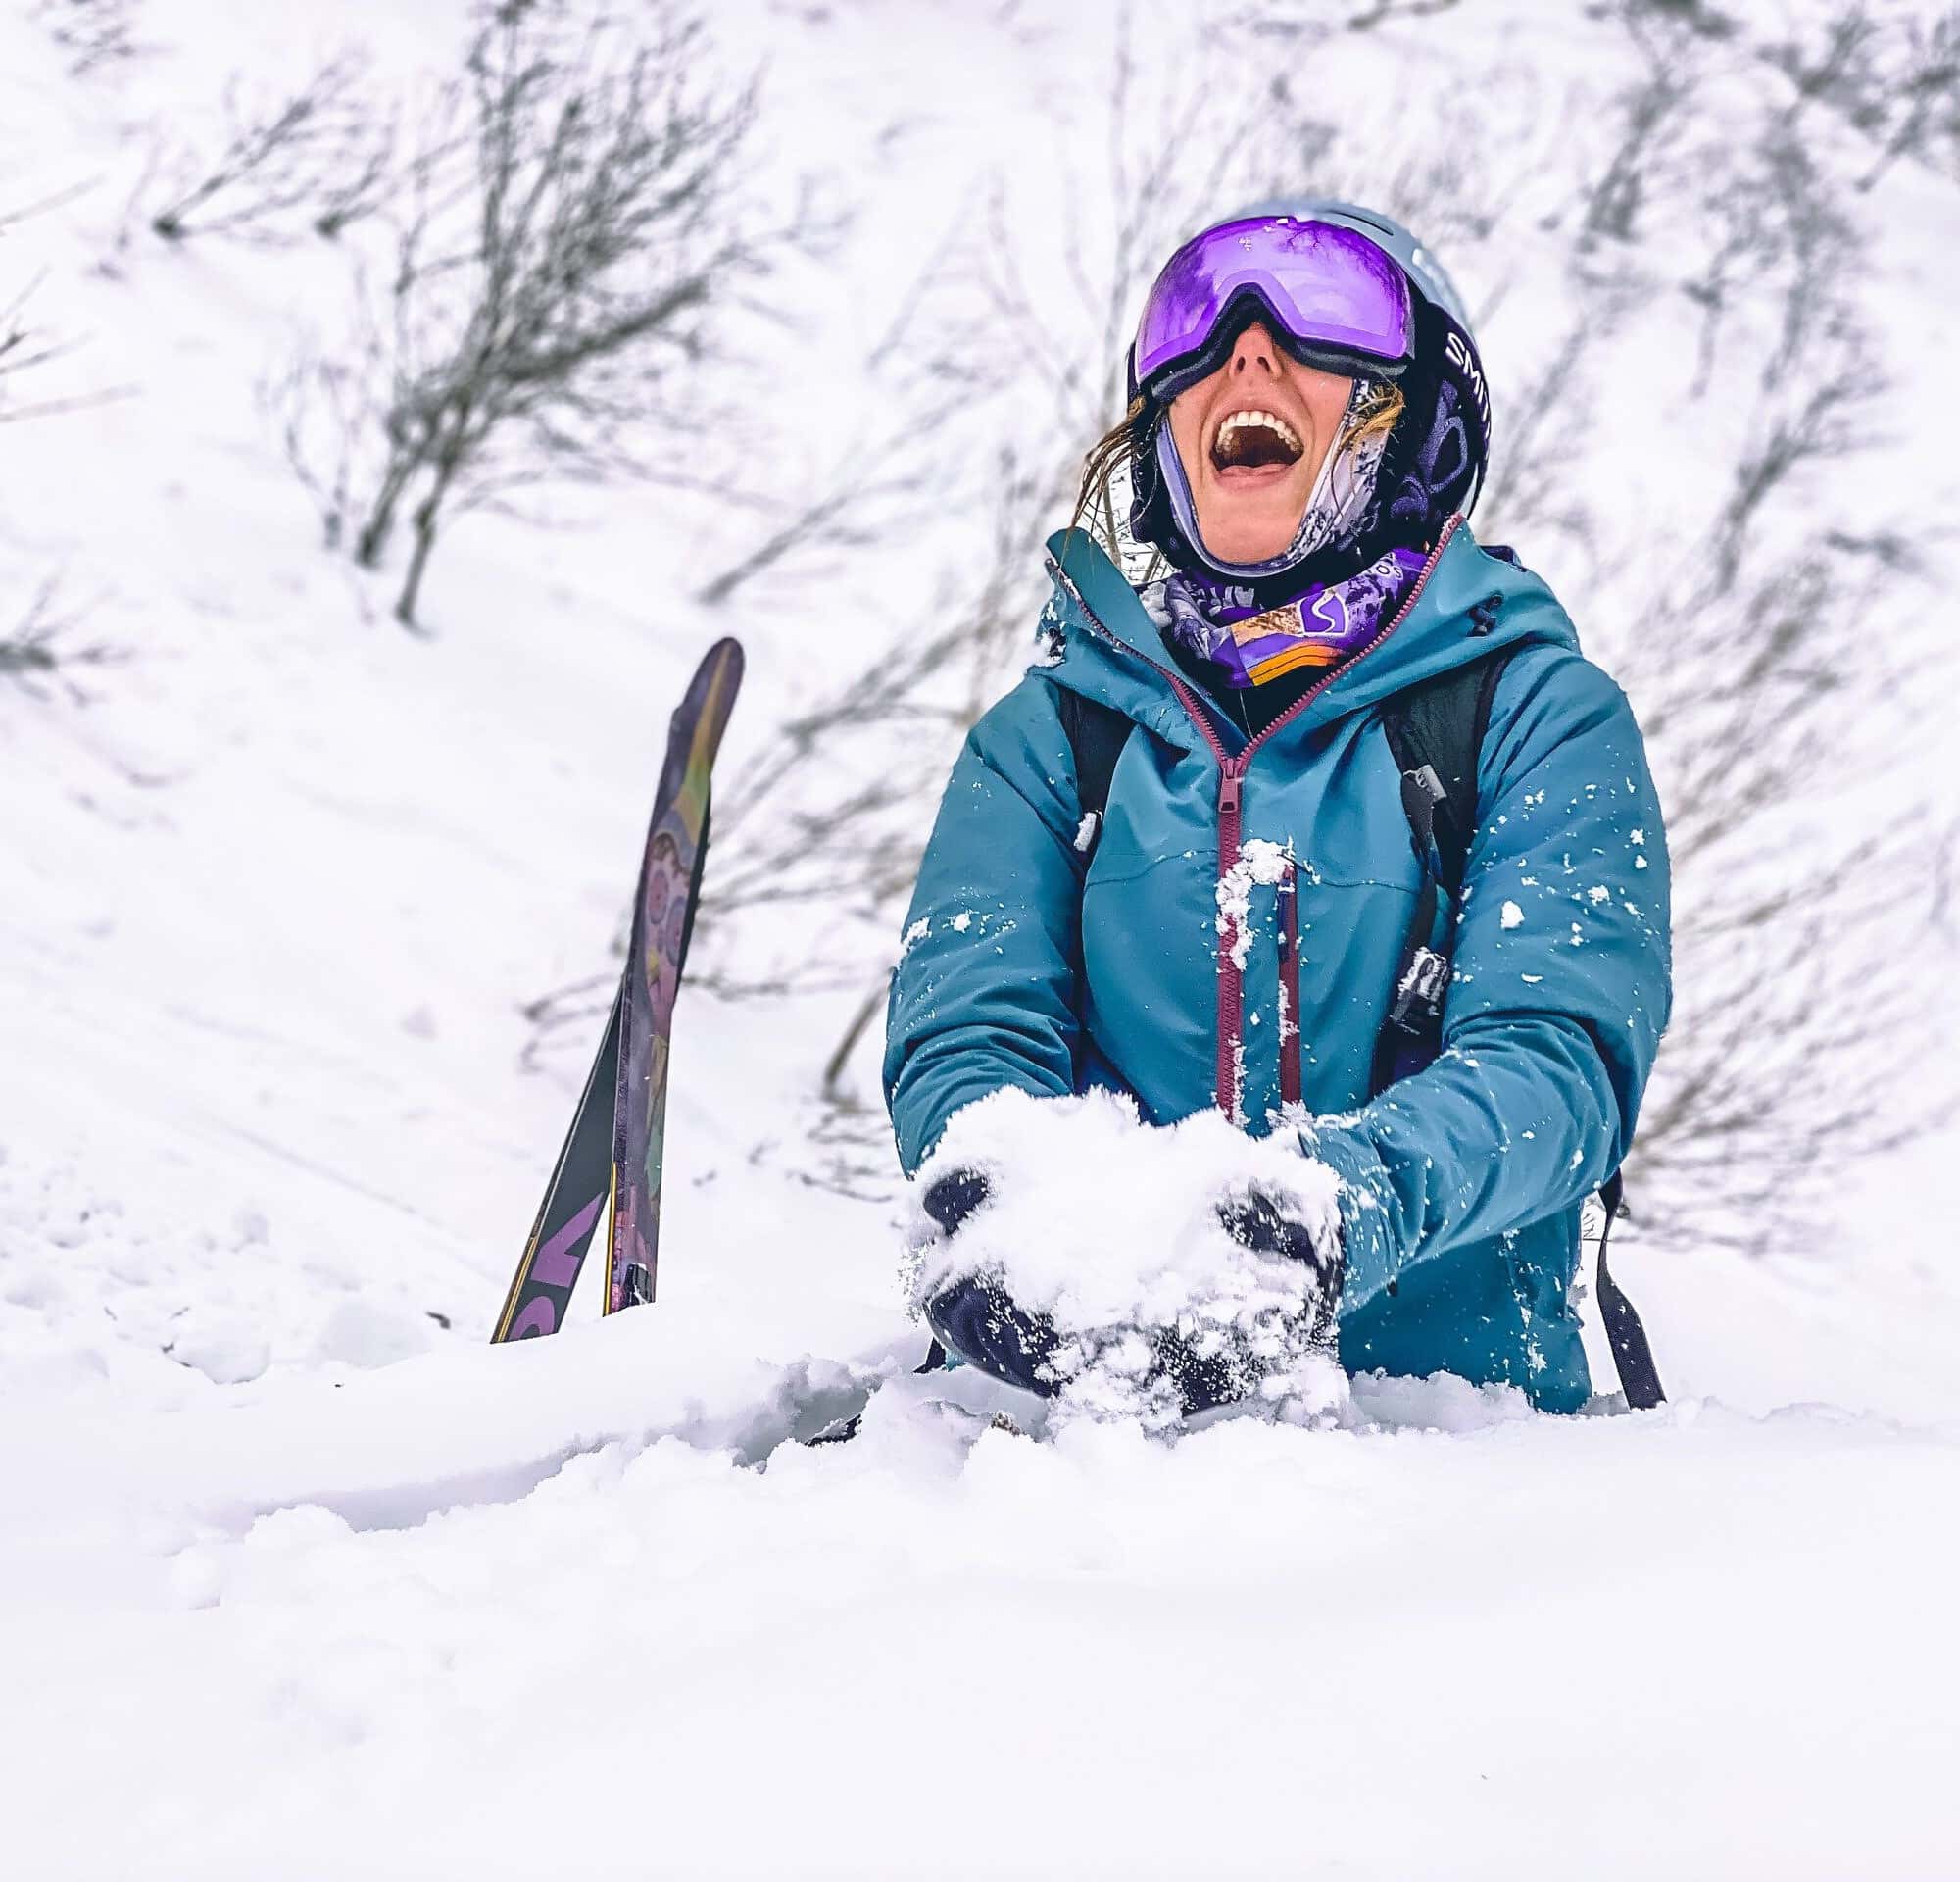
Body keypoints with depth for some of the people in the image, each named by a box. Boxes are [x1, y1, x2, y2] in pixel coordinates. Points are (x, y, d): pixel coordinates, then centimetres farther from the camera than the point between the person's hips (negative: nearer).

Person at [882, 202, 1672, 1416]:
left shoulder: (1538, 715, 9)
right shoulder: (1049, 734, 18)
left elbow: (1556, 1051, -5)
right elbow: (967, 1031, 6)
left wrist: (1343, 1206, -28)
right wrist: (993, 1207, -21)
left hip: (1446, 1411, -2)